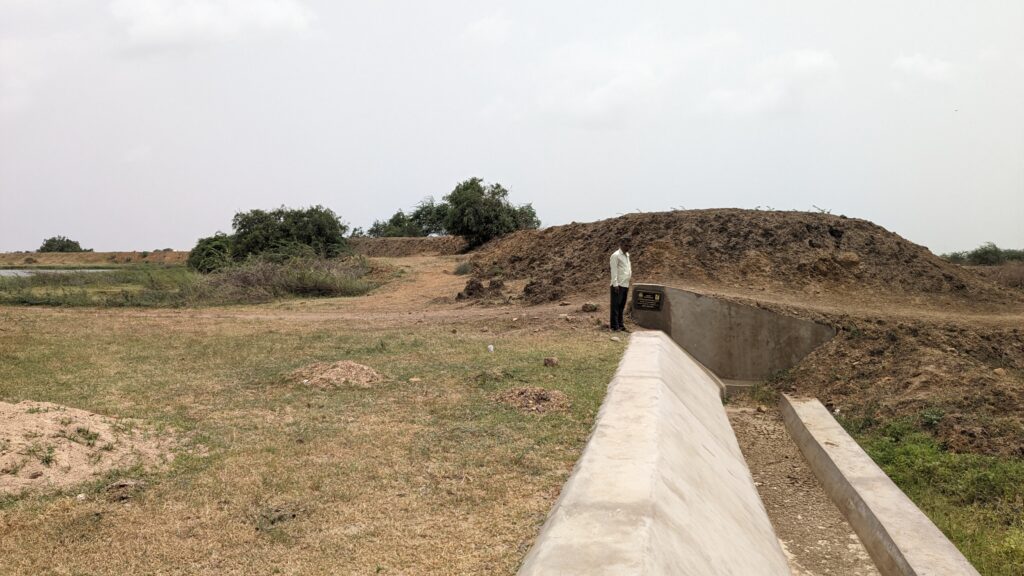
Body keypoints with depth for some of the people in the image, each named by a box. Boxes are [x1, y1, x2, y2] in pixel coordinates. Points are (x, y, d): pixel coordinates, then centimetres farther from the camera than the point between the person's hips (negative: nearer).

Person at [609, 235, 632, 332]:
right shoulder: (616, 255, -9)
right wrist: (615, 284, -17)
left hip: (625, 285, 8)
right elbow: (614, 271, -13)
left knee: (621, 306, 11)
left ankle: (620, 325, 16)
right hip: (618, 285, -8)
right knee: (616, 305, -5)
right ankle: (614, 326, -3)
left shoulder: (627, 255, 18)